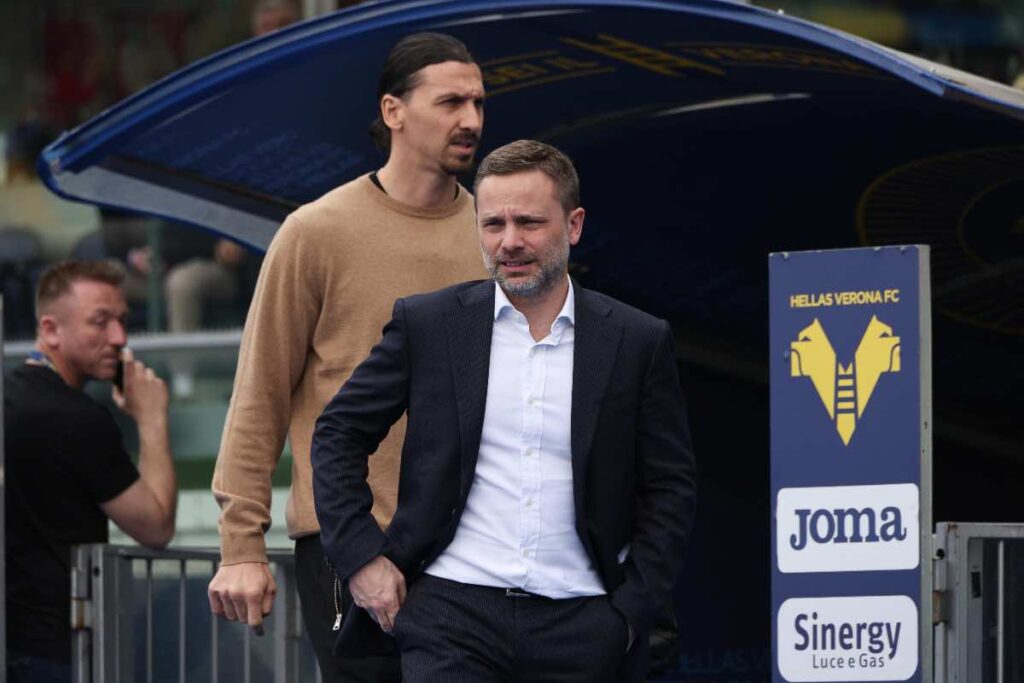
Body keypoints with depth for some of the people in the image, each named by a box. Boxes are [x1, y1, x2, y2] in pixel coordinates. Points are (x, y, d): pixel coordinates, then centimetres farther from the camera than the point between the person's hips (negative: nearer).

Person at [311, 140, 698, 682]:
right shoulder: (427, 325, 5)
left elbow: (671, 489, 9)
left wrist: (632, 611, 0)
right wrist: (359, 555, 1)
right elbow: (338, 434, 11)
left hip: (580, 625, 1)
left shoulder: (638, 342, 6)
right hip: (453, 614, -1)